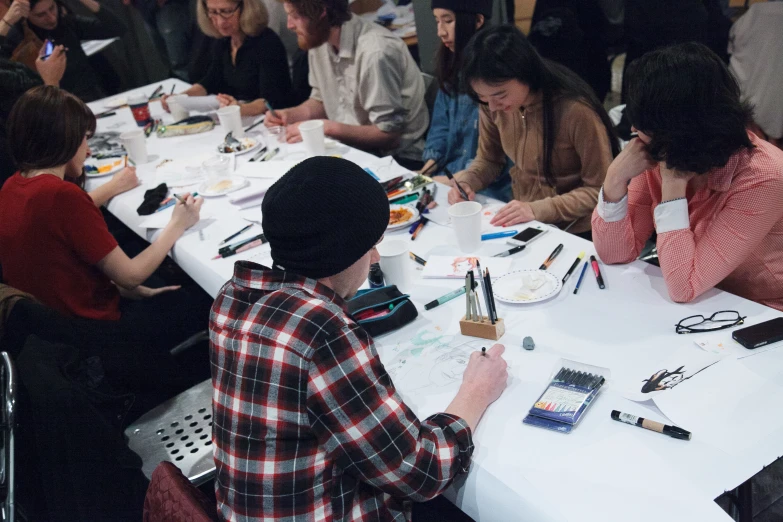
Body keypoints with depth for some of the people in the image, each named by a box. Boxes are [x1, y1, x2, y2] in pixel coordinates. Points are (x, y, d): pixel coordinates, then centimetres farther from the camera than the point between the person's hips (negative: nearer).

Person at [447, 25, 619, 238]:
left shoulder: (576, 110, -22)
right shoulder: (492, 105, -6)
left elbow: (600, 190, -14)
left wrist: (538, 210, -25)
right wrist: (465, 181, -10)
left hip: (573, 233, -5)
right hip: (521, 223, 5)